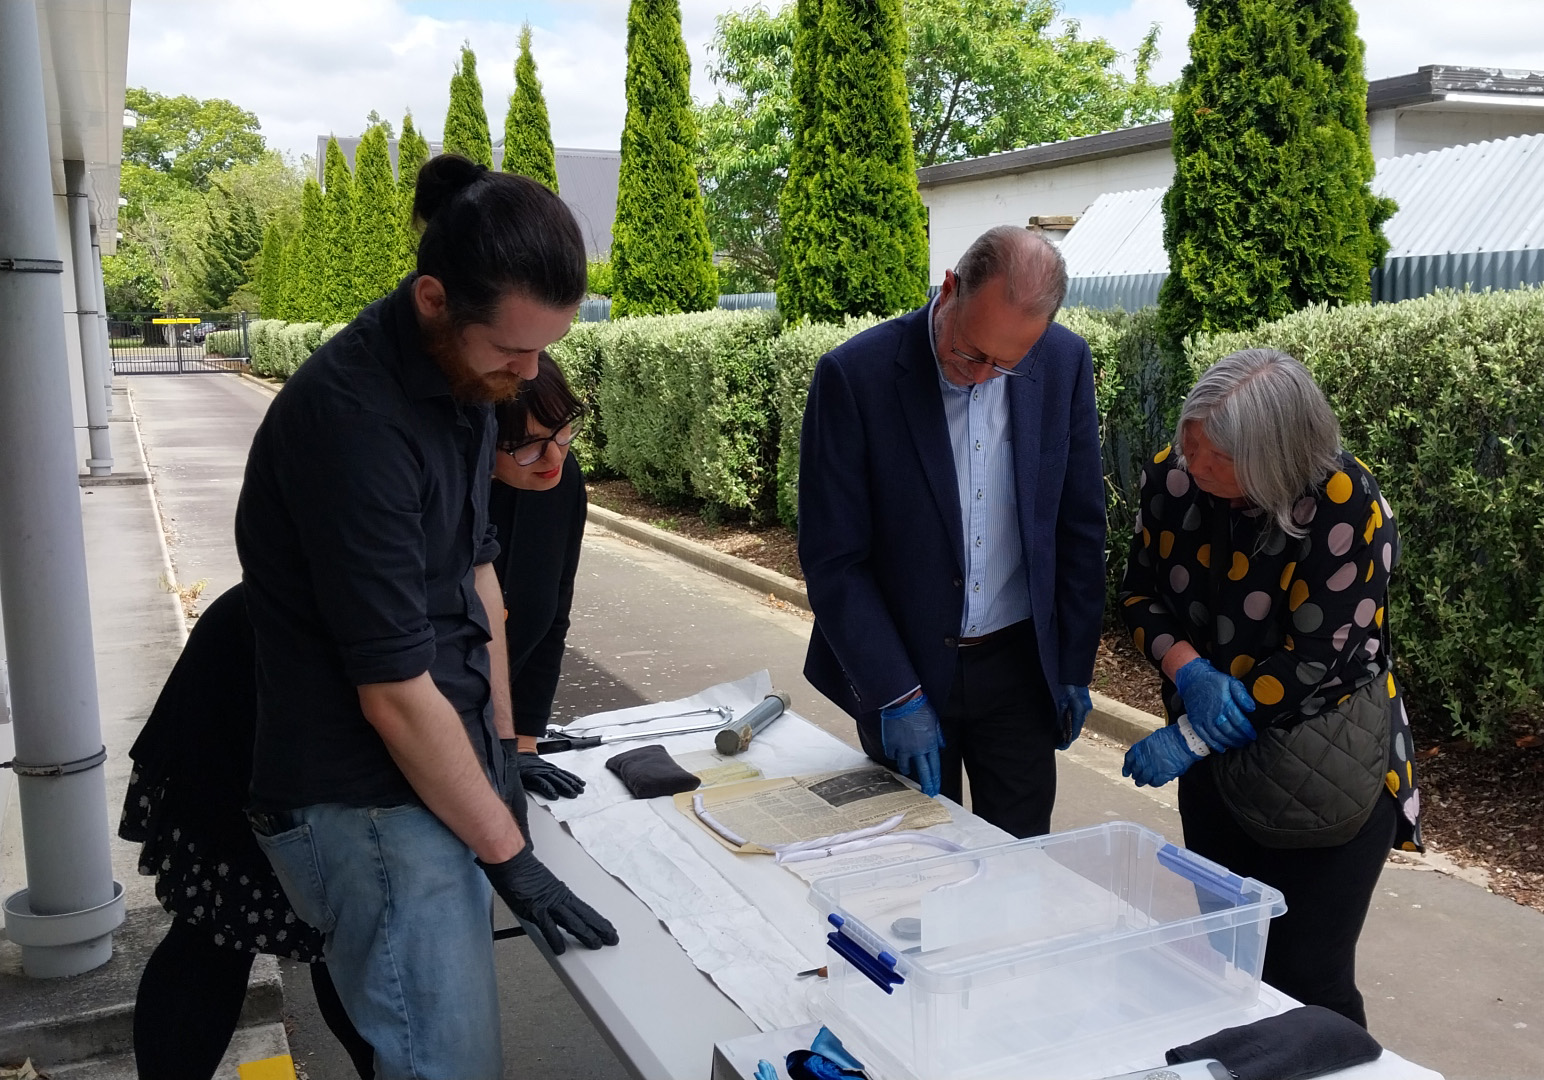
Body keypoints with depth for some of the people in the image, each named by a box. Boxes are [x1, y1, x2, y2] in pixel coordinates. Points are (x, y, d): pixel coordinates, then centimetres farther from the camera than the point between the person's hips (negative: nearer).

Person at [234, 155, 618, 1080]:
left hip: (440, 771, 8)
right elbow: (394, 692, -23)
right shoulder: (352, 418, -24)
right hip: (366, 804, -8)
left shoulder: (468, 375, 4)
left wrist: (502, 742, 13)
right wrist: (508, 853, -14)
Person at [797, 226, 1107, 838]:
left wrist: (1075, 667, 6)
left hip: (1020, 666, 2)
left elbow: (1080, 528, 4)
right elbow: (832, 559, -13)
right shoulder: (854, 375, -17)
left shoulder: (1064, 363, -6)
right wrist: (896, 696, -16)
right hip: (901, 667, -2)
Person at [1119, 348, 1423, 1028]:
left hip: (1323, 778, -5)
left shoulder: (1346, 509, -24)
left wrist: (1187, 740, -22)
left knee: (1304, 983, 1)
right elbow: (1140, 593, 2)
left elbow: (1316, 665, -23)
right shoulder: (1173, 475, -9)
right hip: (1217, 767, 5)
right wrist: (1186, 668, -17)